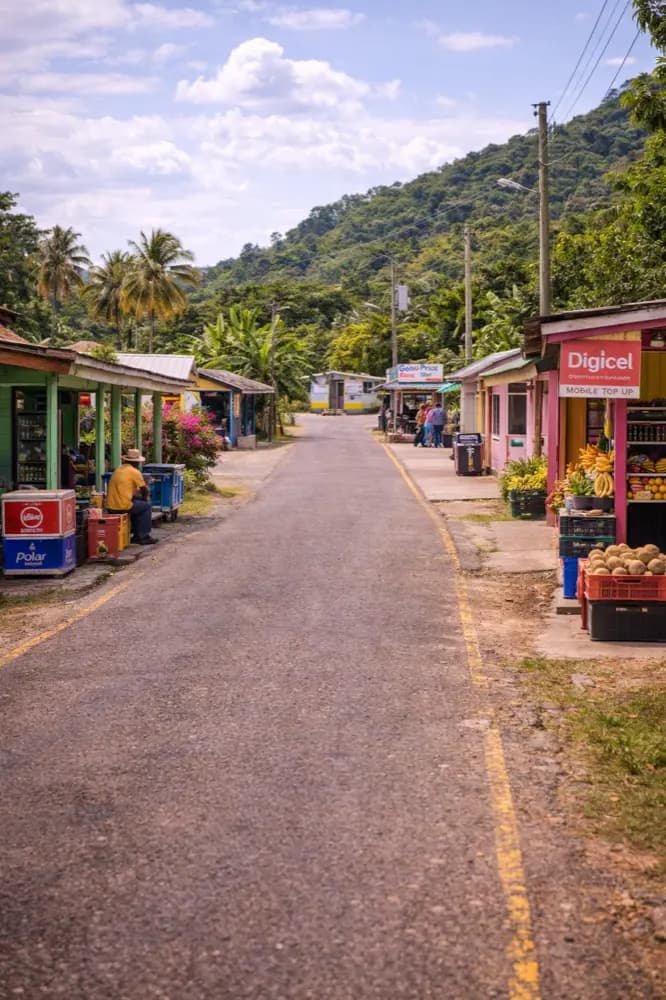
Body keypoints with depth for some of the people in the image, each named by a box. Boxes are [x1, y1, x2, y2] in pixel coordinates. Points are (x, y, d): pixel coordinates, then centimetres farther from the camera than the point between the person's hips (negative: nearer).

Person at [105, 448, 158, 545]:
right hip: (122, 507, -7)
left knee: (137, 502, 30)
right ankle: (143, 536, 15)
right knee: (146, 506, 14)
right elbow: (144, 490, 3)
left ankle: (136, 534, 32)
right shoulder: (134, 472, -7)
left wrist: (138, 495, 29)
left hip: (110, 507, 7)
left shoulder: (119, 469, 15)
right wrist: (144, 498, 24)